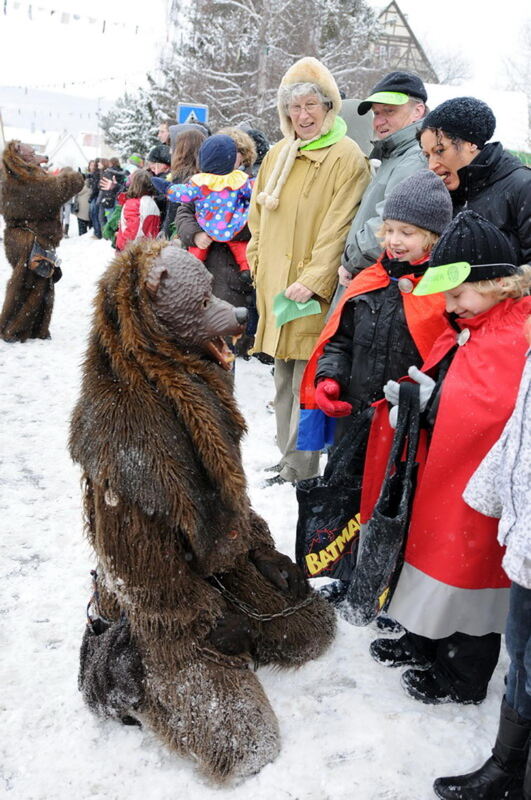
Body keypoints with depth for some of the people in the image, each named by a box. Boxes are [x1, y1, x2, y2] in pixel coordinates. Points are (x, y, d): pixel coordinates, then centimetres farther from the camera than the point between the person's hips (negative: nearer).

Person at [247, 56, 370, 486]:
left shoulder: (347, 157, -6)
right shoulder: (278, 155, 16)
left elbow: (339, 228, -14)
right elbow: (259, 217, 23)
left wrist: (313, 280, -19)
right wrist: (258, 262, 13)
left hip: (312, 290, -7)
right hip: (274, 285, 8)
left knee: (306, 382, -7)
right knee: (284, 379, 14)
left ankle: (299, 470, 1)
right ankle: (289, 458, 25)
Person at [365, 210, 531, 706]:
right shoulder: (461, 330, 9)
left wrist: (433, 398, -25)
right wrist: (414, 397, -1)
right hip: (443, 475, 9)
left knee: (470, 575, 7)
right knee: (435, 555, 22)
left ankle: (460, 680, 27)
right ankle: (422, 644, 44)